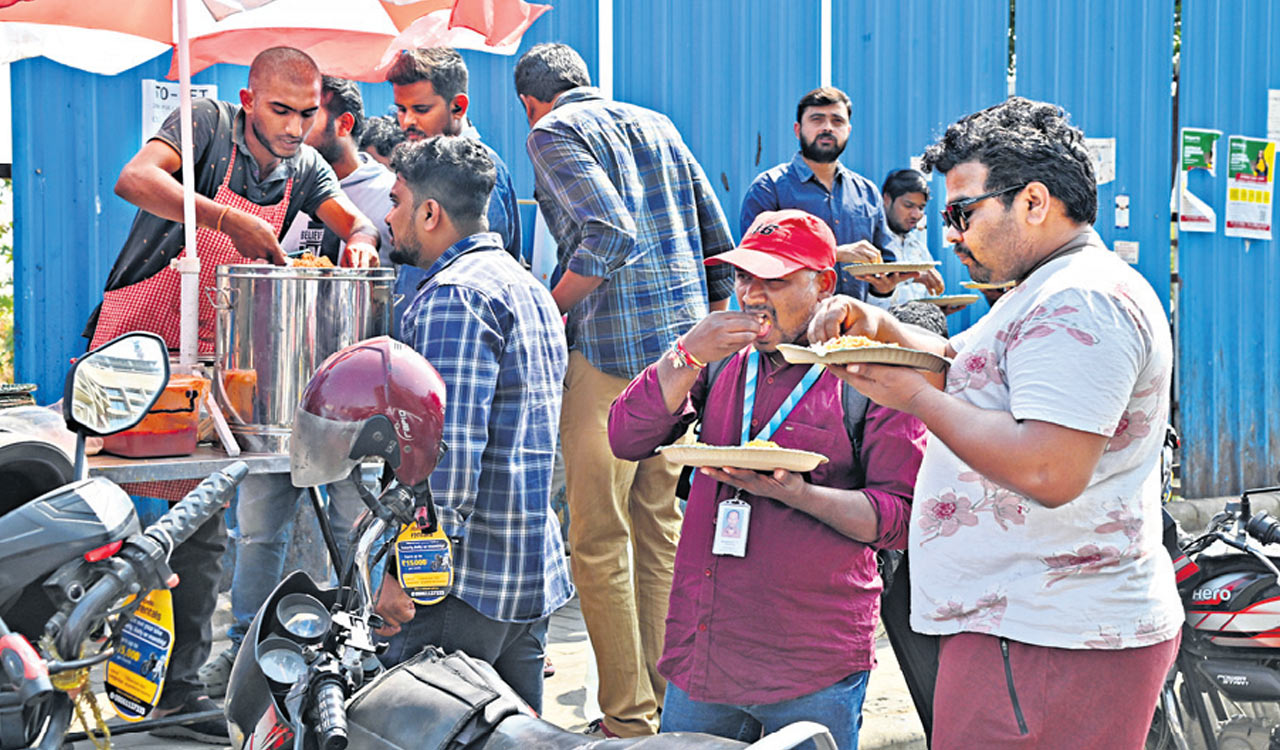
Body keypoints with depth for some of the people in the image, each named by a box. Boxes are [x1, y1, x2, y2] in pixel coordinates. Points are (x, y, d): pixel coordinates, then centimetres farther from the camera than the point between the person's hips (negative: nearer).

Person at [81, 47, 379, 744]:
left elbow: (358, 223, -1)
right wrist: (229, 220, -38)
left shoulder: (305, 167, 5)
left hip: (210, 363, 5)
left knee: (203, 526, 4)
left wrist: (360, 241, -26)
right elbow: (134, 179, -27)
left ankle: (181, 687, 12)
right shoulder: (208, 123, -12)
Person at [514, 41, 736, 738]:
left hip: (611, 348, -7)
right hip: (683, 343, 7)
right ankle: (668, 700, 20)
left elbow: (611, 237, -18)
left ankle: (629, 719, 2)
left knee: (599, 540, 0)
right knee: (660, 525, 15)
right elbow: (719, 241, 16)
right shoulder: (656, 124, 18)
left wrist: (545, 314, -8)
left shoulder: (552, 132, -3)